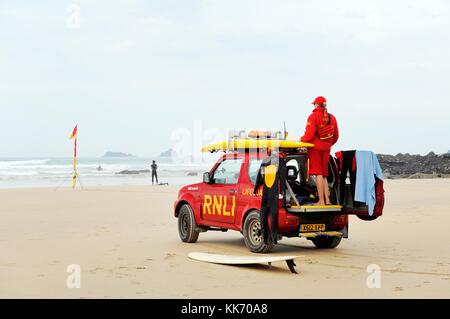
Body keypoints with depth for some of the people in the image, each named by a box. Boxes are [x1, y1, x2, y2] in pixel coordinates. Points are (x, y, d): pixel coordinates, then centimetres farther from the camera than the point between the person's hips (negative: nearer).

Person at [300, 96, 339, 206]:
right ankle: (327, 200, 7)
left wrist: (302, 139, 4)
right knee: (324, 175, 13)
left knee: (318, 174, -7)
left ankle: (321, 201, -9)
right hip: (326, 148, 6)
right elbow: (336, 136, 15)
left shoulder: (313, 116, -7)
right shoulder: (332, 117, 13)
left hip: (315, 147, -6)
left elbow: (310, 134, -15)